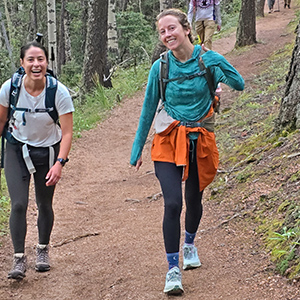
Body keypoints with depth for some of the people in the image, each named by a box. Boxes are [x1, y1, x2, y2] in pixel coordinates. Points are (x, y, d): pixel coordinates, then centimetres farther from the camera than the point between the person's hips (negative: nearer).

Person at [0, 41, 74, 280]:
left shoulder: (59, 92, -22)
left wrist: (59, 163, -29)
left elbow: (67, 132, -19)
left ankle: (43, 249, 33)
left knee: (44, 205, 9)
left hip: (48, 151, 0)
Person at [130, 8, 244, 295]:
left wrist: (217, 63, -32)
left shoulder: (207, 59, -8)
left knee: (194, 199, 17)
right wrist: (137, 150, 5)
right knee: (173, 203, -13)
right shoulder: (160, 67, -7)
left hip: (199, 141, 1)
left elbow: (239, 84, -15)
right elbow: (148, 109, 1)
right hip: (168, 141, -1)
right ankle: (173, 269, -2)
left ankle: (189, 243, 48)